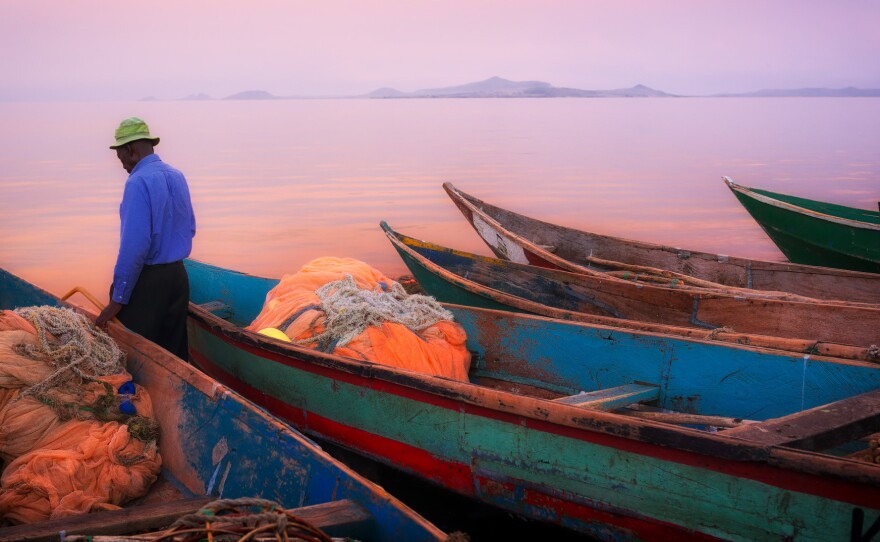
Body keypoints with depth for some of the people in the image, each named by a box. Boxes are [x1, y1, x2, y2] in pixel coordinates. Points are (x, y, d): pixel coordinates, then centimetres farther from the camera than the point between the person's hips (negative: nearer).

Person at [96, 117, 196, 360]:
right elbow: (190, 228, 18)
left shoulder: (138, 181, -16)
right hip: (178, 276, 8)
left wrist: (117, 301, -18)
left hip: (147, 283, -8)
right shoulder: (177, 176, 9)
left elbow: (134, 246, -22)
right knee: (173, 354, 13)